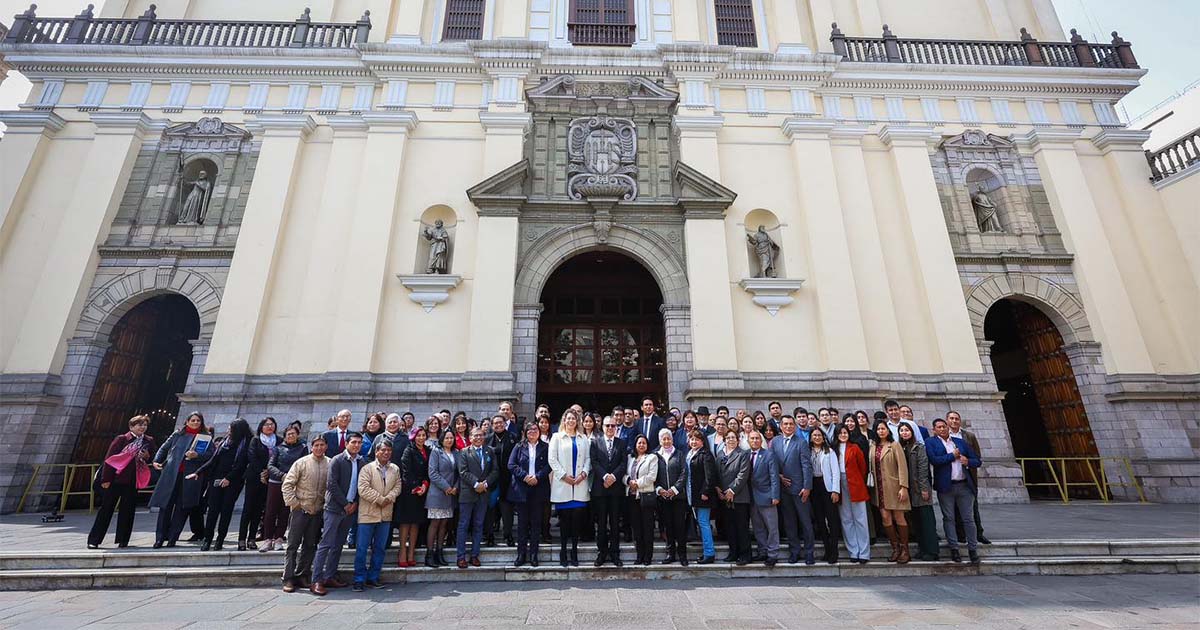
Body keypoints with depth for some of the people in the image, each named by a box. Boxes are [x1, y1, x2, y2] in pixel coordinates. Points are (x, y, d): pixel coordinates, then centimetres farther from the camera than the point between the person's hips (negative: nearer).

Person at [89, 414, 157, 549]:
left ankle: (122, 540, 14)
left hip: (133, 481, 3)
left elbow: (152, 459, 18)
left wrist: (147, 456, -6)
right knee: (106, 509, 3)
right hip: (116, 479, -3)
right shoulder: (121, 439, -5)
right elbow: (109, 458, -6)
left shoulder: (149, 441, 8)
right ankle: (93, 540, 15)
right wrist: (106, 479, -10)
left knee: (128, 510, 6)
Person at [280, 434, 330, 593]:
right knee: (293, 545, 3)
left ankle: (302, 576, 23)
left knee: (310, 546, 11)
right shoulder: (301, 463, -8)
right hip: (300, 510, -3)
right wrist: (293, 503, -9)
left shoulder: (330, 464, -2)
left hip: (318, 511, 3)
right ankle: (288, 579, 12)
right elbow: (287, 485, -5)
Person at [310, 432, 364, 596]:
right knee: (326, 544, -3)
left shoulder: (362, 463, 6)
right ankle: (316, 581, 3)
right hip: (334, 508, -5)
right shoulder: (337, 461, -8)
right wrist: (345, 504, -11)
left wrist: (355, 503, -2)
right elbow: (332, 485, -12)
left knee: (338, 545, 11)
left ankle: (330, 577, 20)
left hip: (350, 509, 5)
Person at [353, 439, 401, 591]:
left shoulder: (395, 469, 7)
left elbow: (397, 486, 6)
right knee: (362, 548, 2)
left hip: (385, 515, 4)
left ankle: (373, 578, 23)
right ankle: (359, 580, 13)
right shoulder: (367, 468, -8)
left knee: (379, 548, 11)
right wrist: (380, 499, -15)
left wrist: (389, 498, -13)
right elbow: (363, 489, -16)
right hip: (368, 513, -4)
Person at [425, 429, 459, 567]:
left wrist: (455, 487, -4)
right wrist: (445, 487, -14)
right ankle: (429, 554, 6)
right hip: (437, 493, -5)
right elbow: (432, 473, -10)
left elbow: (458, 473, 12)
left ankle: (439, 553, 16)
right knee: (434, 523, -1)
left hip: (451, 494, 5)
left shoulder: (455, 453, 12)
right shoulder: (435, 452, -3)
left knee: (444, 524, 8)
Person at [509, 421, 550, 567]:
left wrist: (537, 477, -16)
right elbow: (511, 465, -1)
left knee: (536, 522, 5)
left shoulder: (545, 447, 6)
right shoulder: (519, 447, 8)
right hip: (521, 488, 0)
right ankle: (521, 554, 14)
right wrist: (524, 476, -13)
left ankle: (533, 554, 14)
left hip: (538, 488, 0)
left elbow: (549, 465, -3)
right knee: (522, 522, 5)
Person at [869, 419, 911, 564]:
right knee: (885, 518, 3)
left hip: (893, 486, -4)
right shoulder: (873, 447, 9)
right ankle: (895, 549, 16)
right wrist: (872, 484, 4)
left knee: (899, 518, 1)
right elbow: (871, 466, 10)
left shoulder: (894, 445, -4)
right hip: (880, 488, 4)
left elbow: (902, 466, -9)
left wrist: (903, 487, -15)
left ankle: (904, 549, 16)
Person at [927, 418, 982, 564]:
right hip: (946, 486, -3)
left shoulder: (960, 442, 13)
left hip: (964, 485, 3)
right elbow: (934, 460, -15)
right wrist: (953, 455, -5)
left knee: (969, 518, 5)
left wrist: (968, 461, -8)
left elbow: (977, 461, 13)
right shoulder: (931, 442, 1)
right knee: (948, 518, 4)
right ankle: (953, 549, 13)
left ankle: (973, 549, 16)